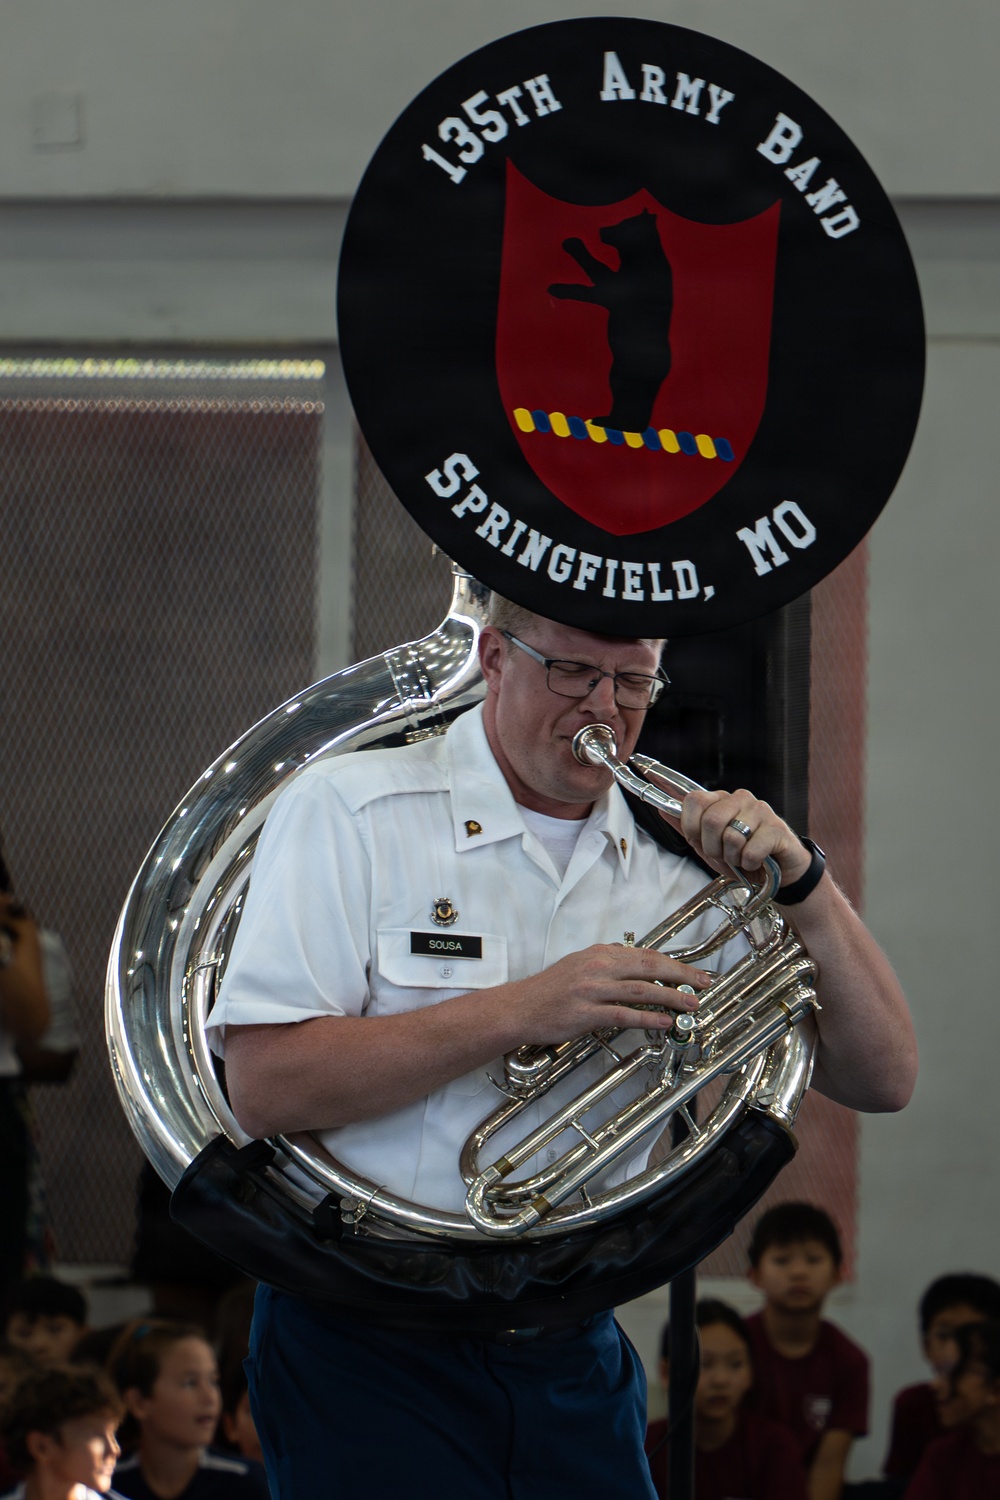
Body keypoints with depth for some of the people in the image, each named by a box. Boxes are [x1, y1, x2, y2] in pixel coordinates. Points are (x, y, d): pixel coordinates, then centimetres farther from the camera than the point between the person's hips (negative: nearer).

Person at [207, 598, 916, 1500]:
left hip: (575, 1360, 4)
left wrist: (800, 883, -11)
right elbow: (265, 1087, -16)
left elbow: (881, 1079, 4)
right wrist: (521, 1012, -22)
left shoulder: (675, 866, 8)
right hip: (373, 1353, -4)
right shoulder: (351, 812, -4)